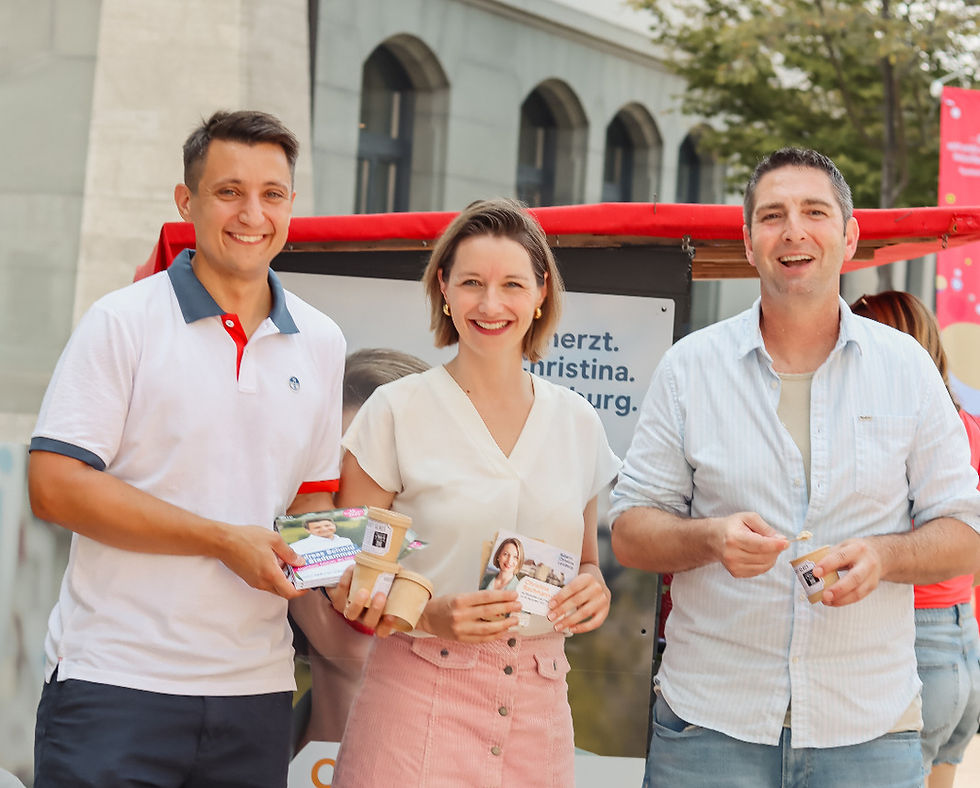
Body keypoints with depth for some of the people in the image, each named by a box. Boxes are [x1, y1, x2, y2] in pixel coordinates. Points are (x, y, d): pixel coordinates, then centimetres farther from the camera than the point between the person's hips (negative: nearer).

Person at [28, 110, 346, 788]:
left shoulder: (322, 344, 12)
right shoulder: (124, 323, -3)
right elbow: (55, 486, -11)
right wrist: (225, 541, -15)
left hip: (257, 688, 4)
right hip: (115, 681, -4)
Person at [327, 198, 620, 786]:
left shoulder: (577, 422, 8)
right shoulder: (398, 410, -3)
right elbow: (347, 583, -2)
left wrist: (593, 587, -3)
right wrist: (430, 615, -20)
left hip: (537, 709, 4)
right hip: (420, 695, -3)